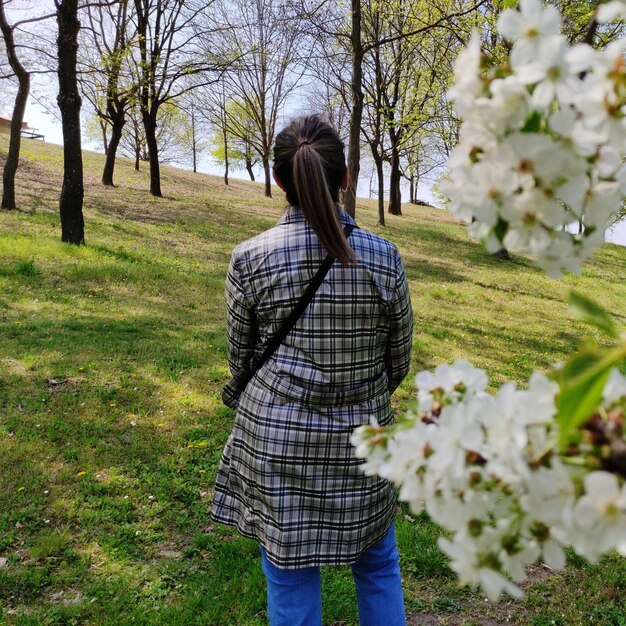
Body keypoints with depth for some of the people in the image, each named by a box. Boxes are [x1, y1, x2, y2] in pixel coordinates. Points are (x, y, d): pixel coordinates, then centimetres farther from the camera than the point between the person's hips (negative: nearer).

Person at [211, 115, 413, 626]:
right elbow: (398, 363, 1)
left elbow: (241, 359, 1)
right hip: (362, 443, 1)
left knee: (291, 580, 16)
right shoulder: (384, 258, -9)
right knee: (378, 565, 24)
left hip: (276, 444, -1)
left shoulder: (250, 259, -12)